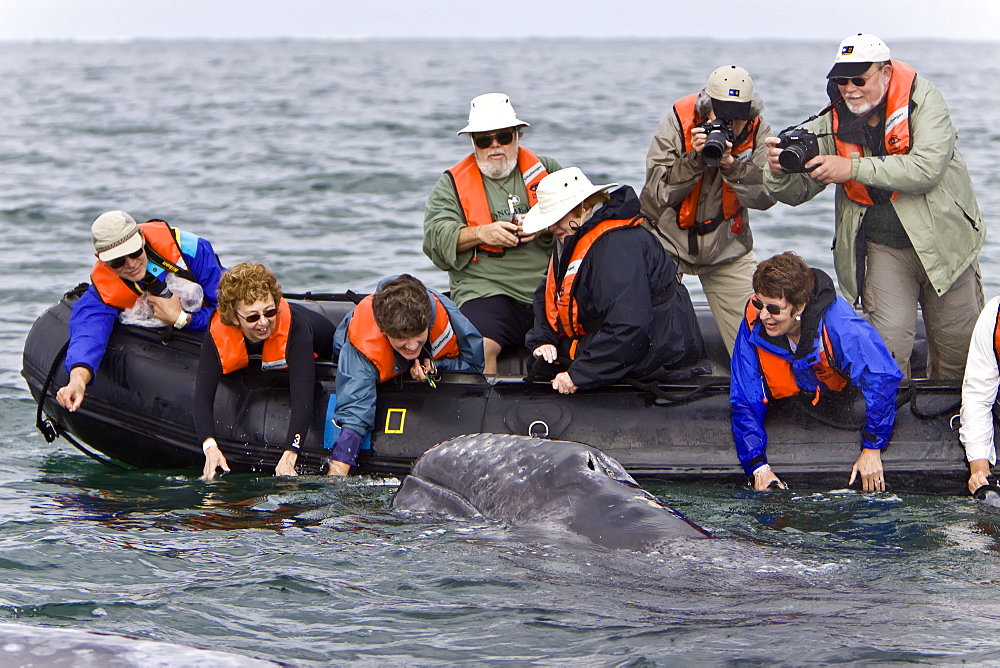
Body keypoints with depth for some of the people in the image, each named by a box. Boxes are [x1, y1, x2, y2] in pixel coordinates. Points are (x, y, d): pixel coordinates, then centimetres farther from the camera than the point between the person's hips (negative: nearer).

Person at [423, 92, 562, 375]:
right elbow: (435, 239, 3)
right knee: (479, 347, -33)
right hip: (488, 290, -2)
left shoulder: (546, 170, 19)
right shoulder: (452, 183, 15)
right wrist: (480, 234, -13)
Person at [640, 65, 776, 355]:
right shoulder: (678, 121, -16)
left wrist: (731, 166, -30)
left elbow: (766, 196, -16)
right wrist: (694, 158, -32)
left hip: (727, 247, 2)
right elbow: (658, 191, -20)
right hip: (669, 238, -2)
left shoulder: (758, 130, -10)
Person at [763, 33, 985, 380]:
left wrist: (853, 168, -32)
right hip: (883, 251, 1)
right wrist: (779, 172, -27)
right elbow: (798, 190, -2)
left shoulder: (923, 99, -14)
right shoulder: (834, 123, -4)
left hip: (943, 245, -1)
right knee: (888, 347, -13)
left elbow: (927, 168, -28)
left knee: (958, 350, 11)